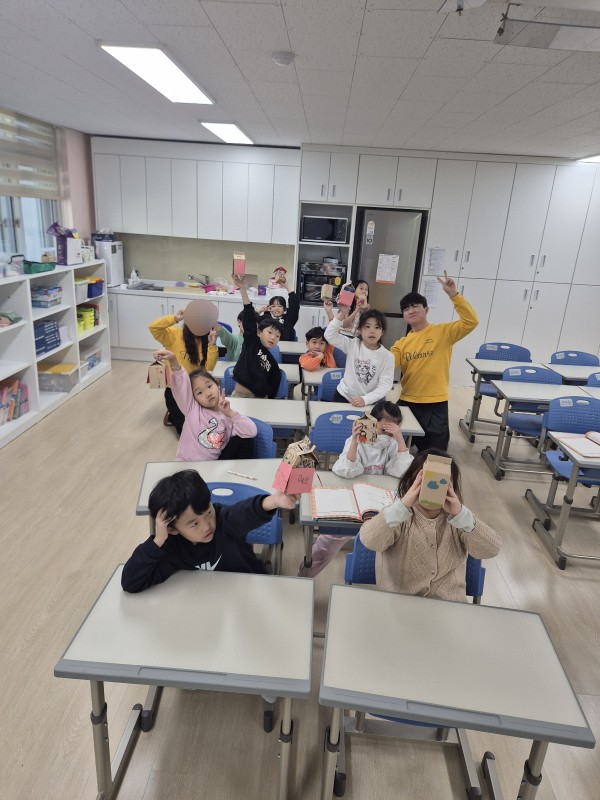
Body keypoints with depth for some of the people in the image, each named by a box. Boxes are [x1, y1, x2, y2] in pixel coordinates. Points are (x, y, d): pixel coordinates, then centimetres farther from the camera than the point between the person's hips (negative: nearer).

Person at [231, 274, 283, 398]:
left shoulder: (273, 364, 9)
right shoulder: (251, 342, 2)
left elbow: (272, 391, 11)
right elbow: (249, 315, -9)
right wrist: (243, 288, -16)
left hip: (260, 399, 3)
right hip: (239, 395, -3)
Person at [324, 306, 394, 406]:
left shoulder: (387, 356, -11)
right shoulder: (352, 345, -7)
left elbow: (385, 386, -14)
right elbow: (329, 335, -17)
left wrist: (365, 399, -26)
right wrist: (342, 313, -25)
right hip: (343, 396, 1)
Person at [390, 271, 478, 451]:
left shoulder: (443, 332, -3)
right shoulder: (402, 343, 7)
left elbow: (471, 322, -16)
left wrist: (453, 295, -20)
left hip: (435, 404, -3)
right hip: (407, 402, 4)